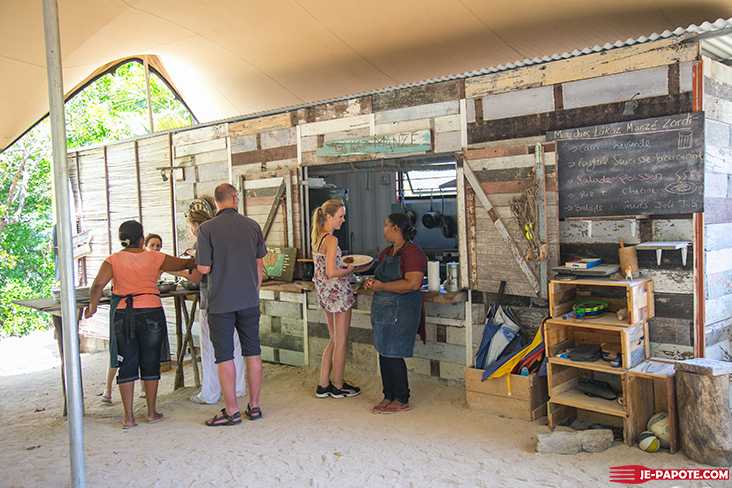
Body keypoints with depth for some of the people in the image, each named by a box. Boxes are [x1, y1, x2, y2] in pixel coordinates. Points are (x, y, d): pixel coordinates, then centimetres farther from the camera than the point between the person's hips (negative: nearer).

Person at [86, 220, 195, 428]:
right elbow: (183, 264, 14)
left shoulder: (113, 260, 2)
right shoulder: (154, 258, 4)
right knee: (150, 362, 10)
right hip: (151, 313, 0)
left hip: (123, 315, 1)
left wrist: (92, 307, 4)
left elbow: (98, 284, -10)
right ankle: (152, 413, 17)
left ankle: (128, 417, 10)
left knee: (127, 364, 8)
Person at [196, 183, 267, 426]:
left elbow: (204, 268, -11)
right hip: (249, 299, 4)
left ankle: (232, 411, 10)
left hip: (221, 302, -4)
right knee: (253, 352, 11)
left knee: (225, 356, 4)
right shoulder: (252, 226, 2)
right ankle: (254, 406, 19)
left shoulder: (206, 229, -10)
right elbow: (259, 263, 9)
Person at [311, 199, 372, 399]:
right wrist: (350, 270, -8)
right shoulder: (331, 240, -19)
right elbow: (331, 272, -24)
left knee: (334, 340, 18)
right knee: (341, 341, 5)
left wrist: (349, 266, 13)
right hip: (337, 292, -9)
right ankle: (338, 387, 17)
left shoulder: (316, 237, 9)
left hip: (324, 292, 9)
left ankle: (323, 385, 21)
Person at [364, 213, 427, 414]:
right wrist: (372, 282, 3)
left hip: (400, 312, -9)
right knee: (383, 354, 11)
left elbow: (412, 284, -23)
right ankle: (389, 396, 23)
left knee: (393, 356, -5)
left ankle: (402, 400, 9)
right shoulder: (387, 252, 15)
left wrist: (381, 286, -19)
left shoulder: (412, 252, -13)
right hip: (382, 309, 9)